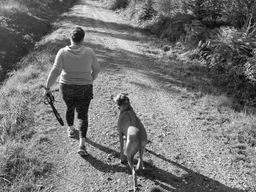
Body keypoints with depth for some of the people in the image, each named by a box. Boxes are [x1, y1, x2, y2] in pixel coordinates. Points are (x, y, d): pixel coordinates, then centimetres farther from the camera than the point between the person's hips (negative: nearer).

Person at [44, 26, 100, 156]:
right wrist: (90, 81, 20)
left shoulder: (63, 52, -12)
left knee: (70, 108, 27)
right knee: (82, 115, 7)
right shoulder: (89, 52, -9)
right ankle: (82, 144, -4)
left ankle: (71, 130, 49)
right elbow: (96, 69, 2)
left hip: (66, 88, 1)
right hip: (84, 89, -1)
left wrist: (47, 88, -9)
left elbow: (55, 71, -17)